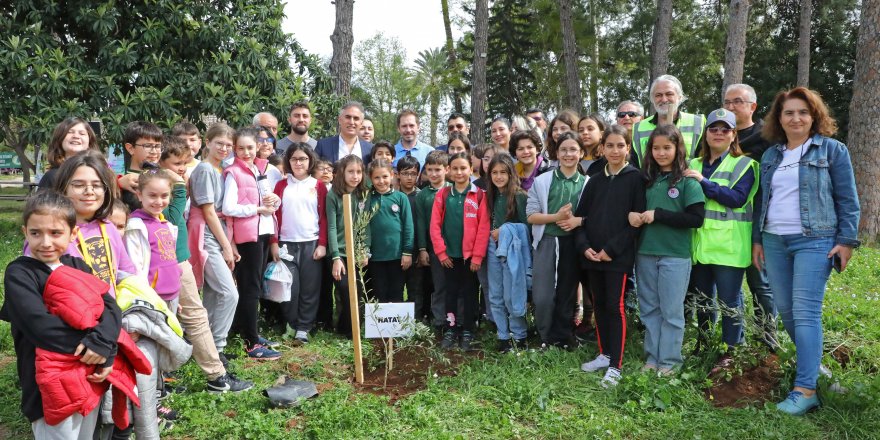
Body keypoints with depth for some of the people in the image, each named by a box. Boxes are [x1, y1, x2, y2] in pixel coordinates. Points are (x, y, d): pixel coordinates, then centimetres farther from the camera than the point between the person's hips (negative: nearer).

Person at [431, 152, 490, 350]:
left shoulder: (479, 195, -4)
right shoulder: (442, 195, 2)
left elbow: (483, 227, -8)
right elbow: (435, 225, 0)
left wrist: (478, 255, -12)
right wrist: (441, 252, -6)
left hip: (470, 255, -2)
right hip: (449, 254, 2)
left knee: (469, 293, 8)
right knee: (451, 292, 11)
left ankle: (467, 331, 18)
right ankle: (450, 329, 21)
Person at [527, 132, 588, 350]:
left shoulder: (587, 184, 5)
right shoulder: (542, 181, 3)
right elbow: (531, 216, -1)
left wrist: (578, 221, -15)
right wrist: (556, 217, -15)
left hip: (573, 244, 1)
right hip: (547, 242, -1)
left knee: (567, 295, 10)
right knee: (543, 297, -5)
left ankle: (563, 338, 25)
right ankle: (546, 338, 16)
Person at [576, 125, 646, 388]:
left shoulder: (636, 179, -4)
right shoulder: (595, 181, 11)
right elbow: (581, 216, 10)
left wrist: (611, 249, -15)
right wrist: (584, 246, -5)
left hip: (619, 256, -5)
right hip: (592, 255, 5)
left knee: (616, 307, -3)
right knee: (599, 305, 13)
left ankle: (615, 366, 3)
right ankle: (604, 354, 27)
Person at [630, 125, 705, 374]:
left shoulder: (687, 181, -5)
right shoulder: (647, 180, 8)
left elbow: (696, 218, -13)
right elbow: (636, 209, 17)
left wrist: (658, 215, -16)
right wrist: (632, 215, -6)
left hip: (675, 256, -5)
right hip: (646, 254, 5)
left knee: (671, 311, 5)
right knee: (649, 309, 12)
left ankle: (669, 361, 16)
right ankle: (652, 357, 23)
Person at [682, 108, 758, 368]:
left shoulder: (743, 164, -1)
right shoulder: (695, 165, 14)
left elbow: (738, 198, -16)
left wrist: (703, 183, -19)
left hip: (729, 246, -5)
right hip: (700, 245, 5)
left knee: (729, 300, 3)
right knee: (702, 298, 15)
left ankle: (730, 351, 15)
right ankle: (703, 344, 30)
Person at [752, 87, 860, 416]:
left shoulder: (832, 150, 1)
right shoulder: (770, 155, 14)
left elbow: (847, 200, -1)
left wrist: (846, 240, -8)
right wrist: (757, 239, 14)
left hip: (814, 241, -5)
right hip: (774, 241, 5)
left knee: (805, 312, -11)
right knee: (784, 308, 9)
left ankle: (805, 389, -9)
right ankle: (810, 359, 30)